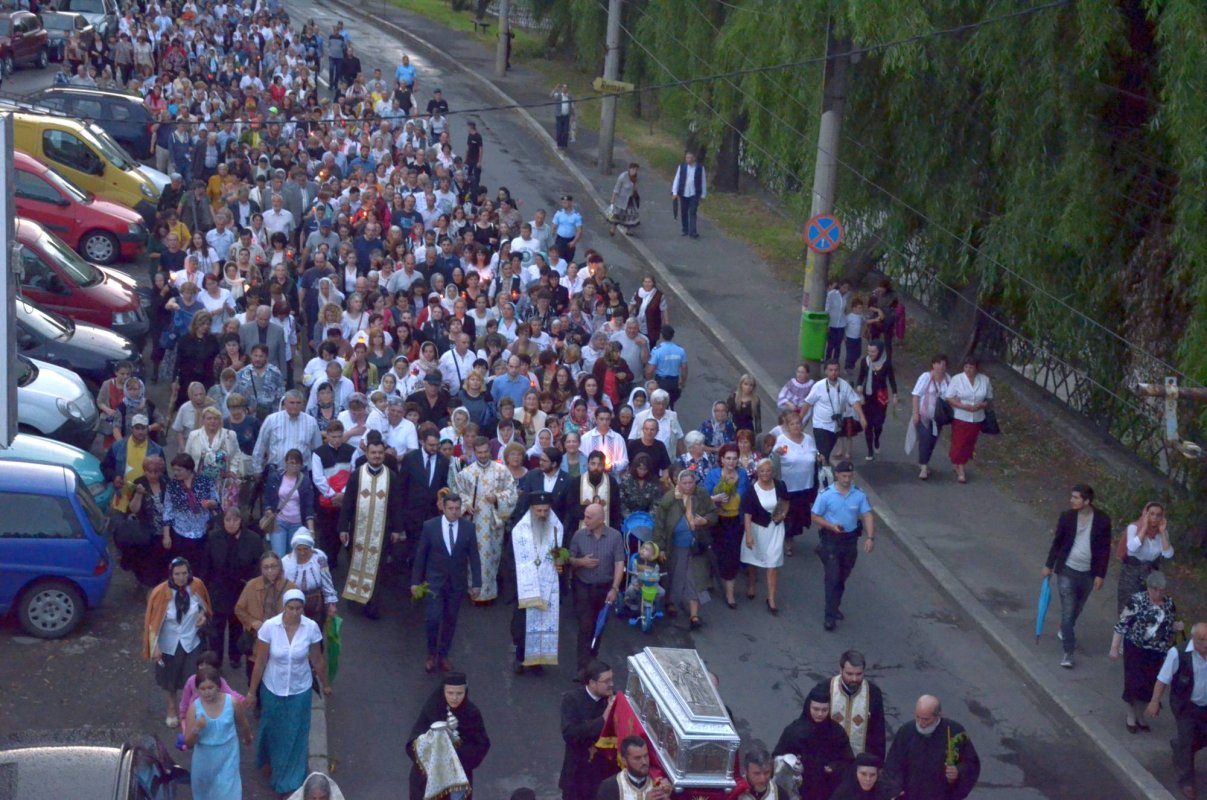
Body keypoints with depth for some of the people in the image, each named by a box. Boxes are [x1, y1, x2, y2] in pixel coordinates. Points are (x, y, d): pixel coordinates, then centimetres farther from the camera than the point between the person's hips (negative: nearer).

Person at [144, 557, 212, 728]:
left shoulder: (196, 586, -16)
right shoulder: (161, 592, -25)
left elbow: (204, 604, 7)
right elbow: (153, 621, -16)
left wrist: (202, 614, -14)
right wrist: (154, 647, -17)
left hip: (191, 642, 1)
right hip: (169, 644, -1)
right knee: (171, 679, 20)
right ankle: (172, 709, 45)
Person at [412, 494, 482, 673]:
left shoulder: (468, 527, -5)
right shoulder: (430, 526, -8)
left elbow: (474, 557, 0)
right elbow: (420, 555, -1)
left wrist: (476, 583, -1)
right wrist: (415, 581, -1)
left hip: (457, 582, 2)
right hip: (435, 580, -1)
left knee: (450, 620, 8)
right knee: (433, 618, -8)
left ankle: (443, 655, 23)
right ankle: (431, 654, 13)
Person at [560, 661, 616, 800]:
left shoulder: (612, 698, -6)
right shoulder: (572, 699, -14)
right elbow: (569, 734, -26)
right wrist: (602, 720, -28)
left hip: (606, 770, 2)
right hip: (578, 772, -2)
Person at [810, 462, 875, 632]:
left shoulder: (859, 495, -6)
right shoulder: (826, 495, -14)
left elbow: (867, 516, -6)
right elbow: (815, 517, -7)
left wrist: (870, 538, -19)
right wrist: (831, 526, -24)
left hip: (850, 539, 3)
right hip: (831, 539, -3)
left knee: (843, 576, 17)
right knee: (832, 577, -7)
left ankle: (835, 604, 38)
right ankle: (831, 615, -4)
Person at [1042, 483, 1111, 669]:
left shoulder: (1102, 520, -10)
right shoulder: (1066, 517, -7)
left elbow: (1105, 549, -4)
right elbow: (1057, 542, 4)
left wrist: (1100, 575, -5)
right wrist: (1049, 565, 8)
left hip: (1088, 573, 1)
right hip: (1067, 570, -1)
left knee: (1076, 609, 20)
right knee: (1067, 611, -6)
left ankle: (1066, 631, 48)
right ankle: (1068, 652, -3)